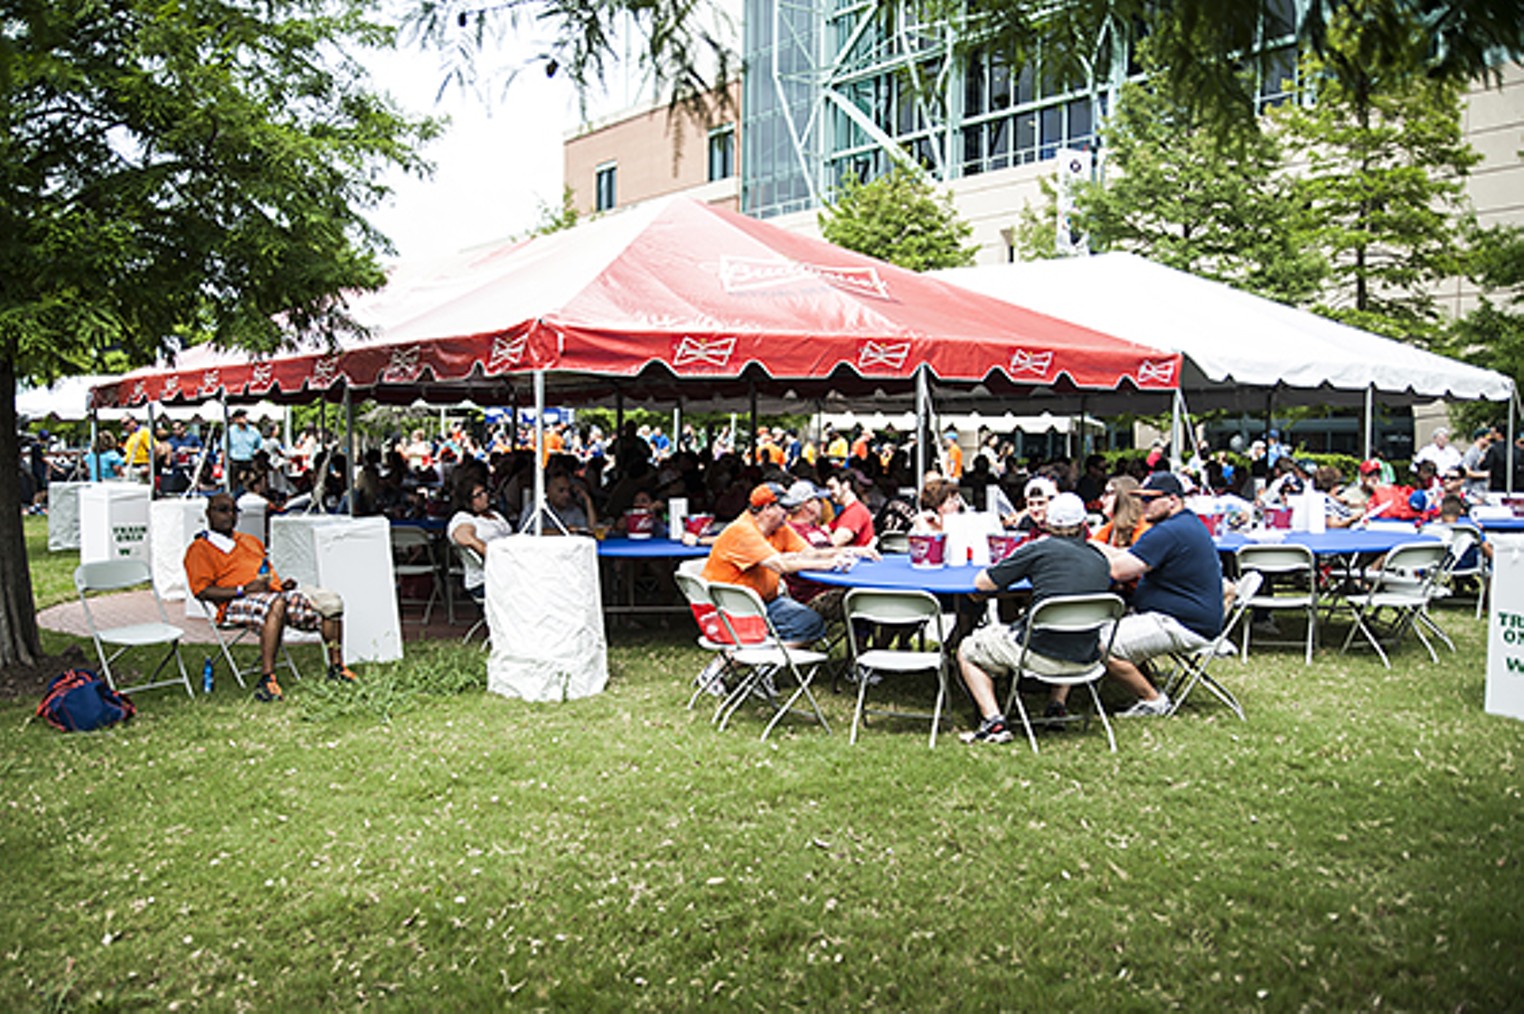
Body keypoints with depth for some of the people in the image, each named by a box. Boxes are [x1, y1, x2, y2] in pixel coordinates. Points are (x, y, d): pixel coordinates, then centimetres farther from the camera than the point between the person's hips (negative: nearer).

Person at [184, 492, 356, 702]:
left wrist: (283, 584, 10)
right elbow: (202, 591, -5)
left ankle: (336, 667, -2)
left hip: (275, 593, 7)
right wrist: (243, 590, -16)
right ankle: (267, 681, -45)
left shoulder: (250, 541, 32)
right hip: (236, 604, -7)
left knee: (329, 601, -10)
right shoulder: (199, 549, 8)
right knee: (276, 604, -41)